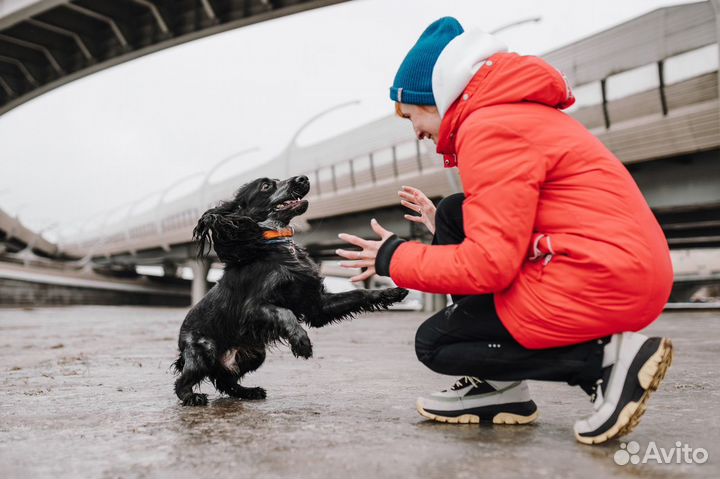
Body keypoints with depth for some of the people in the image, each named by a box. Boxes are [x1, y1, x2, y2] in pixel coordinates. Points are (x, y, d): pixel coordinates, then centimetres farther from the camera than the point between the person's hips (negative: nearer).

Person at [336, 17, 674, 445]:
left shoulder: (490, 128, -13)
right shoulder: (520, 113, 18)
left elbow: (491, 265, -17)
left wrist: (394, 258, -2)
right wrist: (447, 229, 26)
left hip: (597, 281, -10)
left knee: (433, 342, 4)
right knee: (455, 215, 15)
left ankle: (608, 358, -5)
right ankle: (498, 388, 12)